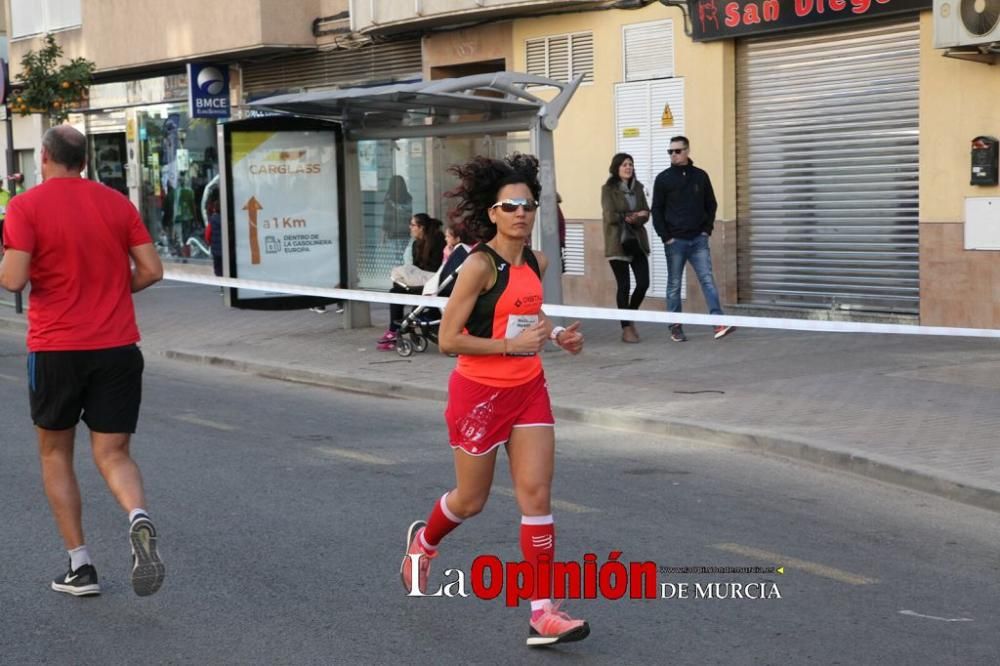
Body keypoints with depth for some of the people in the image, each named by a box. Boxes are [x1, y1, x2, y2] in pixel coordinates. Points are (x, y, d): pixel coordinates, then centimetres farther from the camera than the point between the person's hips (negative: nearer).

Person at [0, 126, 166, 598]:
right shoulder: (117, 203, 6)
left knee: (55, 453, 16)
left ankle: (80, 566, 12)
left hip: (55, 347, -2)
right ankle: (138, 518, -25)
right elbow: (151, 271, 2)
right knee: (113, 455, 7)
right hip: (118, 347, 3)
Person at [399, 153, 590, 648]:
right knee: (471, 501, 11)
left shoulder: (537, 263, 3)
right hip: (480, 393, -5)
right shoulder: (480, 264, -18)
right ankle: (423, 542, 46)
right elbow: (448, 339, -19)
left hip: (528, 390, 5)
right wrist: (512, 344, -25)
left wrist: (556, 335, 3)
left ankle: (543, 614, -1)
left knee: (537, 495, -4)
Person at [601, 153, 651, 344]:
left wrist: (631, 218, -14)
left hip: (637, 241, 5)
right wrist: (635, 216, -7)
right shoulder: (608, 189, -4)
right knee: (623, 285, -2)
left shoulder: (637, 187, 12)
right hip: (618, 243, -5)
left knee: (643, 282, -1)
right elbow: (610, 216, -13)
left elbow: (645, 214, 6)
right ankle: (626, 328, 7)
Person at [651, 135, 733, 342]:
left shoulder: (700, 176, 5)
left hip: (698, 239, 1)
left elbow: (711, 205, 12)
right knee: (674, 285, 5)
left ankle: (718, 323, -11)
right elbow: (657, 211, -1)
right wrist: (665, 237, -7)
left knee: (708, 280, -6)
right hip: (675, 241, -1)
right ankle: (675, 327, 12)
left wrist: (707, 230, 1)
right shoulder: (663, 178, -1)